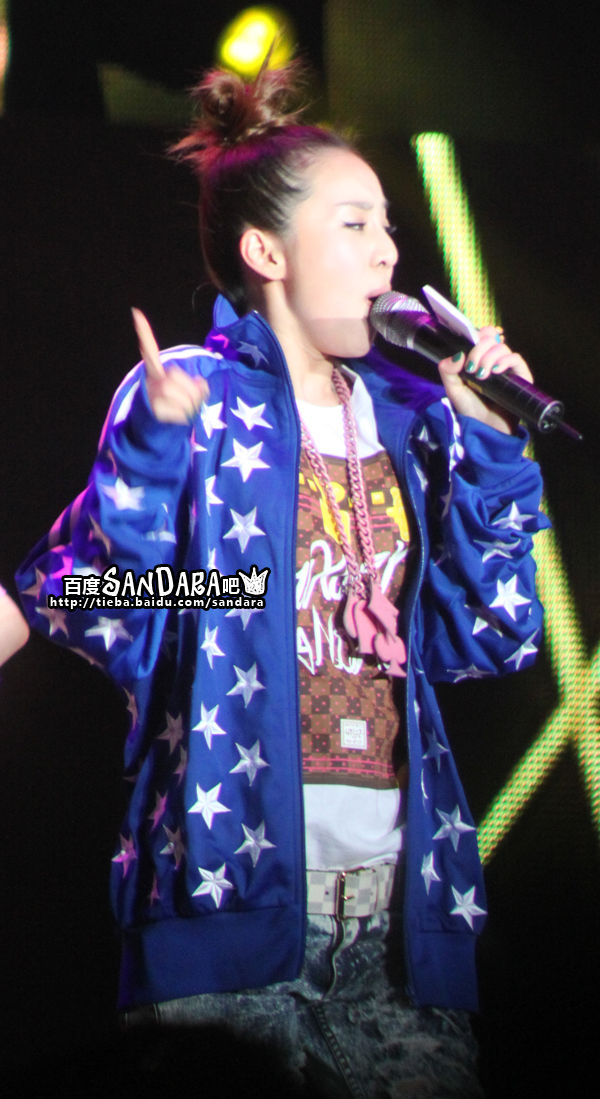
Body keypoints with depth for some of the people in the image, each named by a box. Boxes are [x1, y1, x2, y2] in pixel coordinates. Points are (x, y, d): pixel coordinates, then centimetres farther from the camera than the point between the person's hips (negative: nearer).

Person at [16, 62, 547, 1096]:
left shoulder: (410, 417, 14)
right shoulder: (189, 398, 0)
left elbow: (484, 639, 10)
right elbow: (105, 622, -9)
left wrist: (488, 441, 6)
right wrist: (155, 447, -20)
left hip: (400, 892, 5)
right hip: (239, 886, -4)